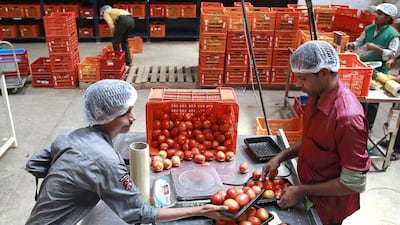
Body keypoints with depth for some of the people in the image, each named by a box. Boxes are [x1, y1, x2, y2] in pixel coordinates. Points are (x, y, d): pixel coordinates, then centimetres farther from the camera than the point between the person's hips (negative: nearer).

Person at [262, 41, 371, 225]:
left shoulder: (348, 117, -33)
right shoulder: (316, 97, -7)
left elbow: (354, 183, -27)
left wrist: (302, 190, -21)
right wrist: (282, 156, -4)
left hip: (328, 208, -6)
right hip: (310, 193, 7)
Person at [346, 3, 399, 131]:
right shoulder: (369, 29, 3)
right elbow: (359, 42, 9)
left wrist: (377, 48, -29)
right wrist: (352, 45, -13)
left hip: (378, 71, -5)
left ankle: (368, 125, 20)